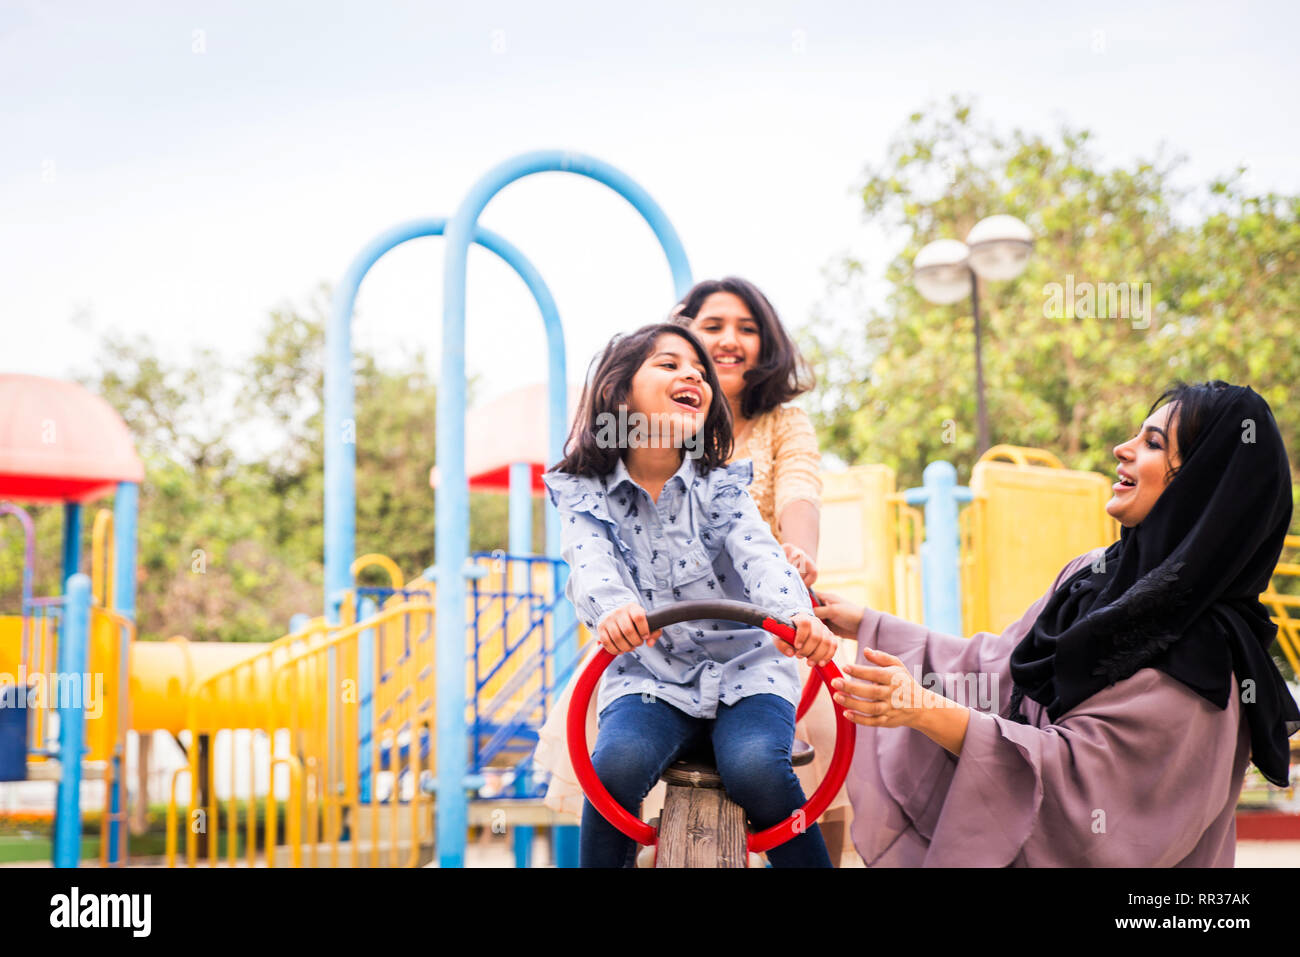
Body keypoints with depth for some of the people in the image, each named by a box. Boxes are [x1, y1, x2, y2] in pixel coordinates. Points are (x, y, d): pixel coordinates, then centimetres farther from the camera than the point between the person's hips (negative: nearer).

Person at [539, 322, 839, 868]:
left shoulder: (719, 486, 3)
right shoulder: (584, 495, 1)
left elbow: (758, 555, -15)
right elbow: (591, 564, -18)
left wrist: (795, 616, -38)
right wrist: (613, 609, -43)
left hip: (743, 672, 0)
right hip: (650, 683, 0)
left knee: (755, 768, -28)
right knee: (617, 765, -29)